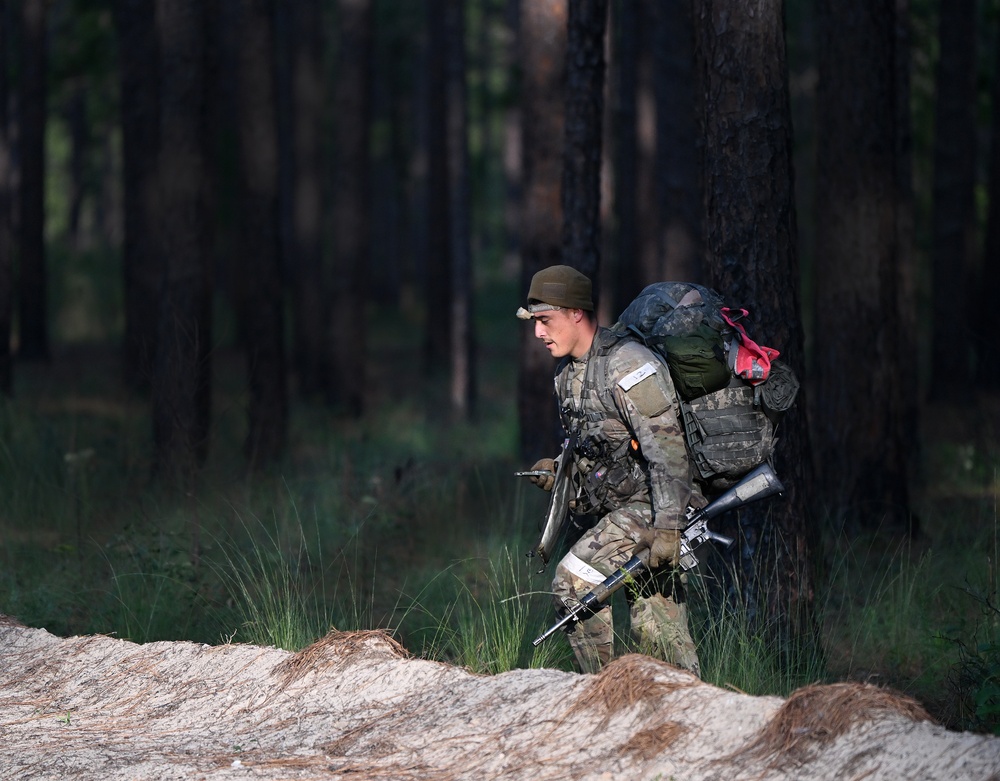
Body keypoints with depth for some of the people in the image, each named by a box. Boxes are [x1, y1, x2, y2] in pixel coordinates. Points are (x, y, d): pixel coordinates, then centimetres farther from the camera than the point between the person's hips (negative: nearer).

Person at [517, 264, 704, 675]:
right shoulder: (567, 372, 12)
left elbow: (667, 449, -23)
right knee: (653, 626, 7)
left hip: (651, 506, -9)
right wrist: (559, 471, 5)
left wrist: (666, 527, -29)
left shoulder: (627, 365, -17)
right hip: (617, 510, 9)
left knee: (573, 579, -19)